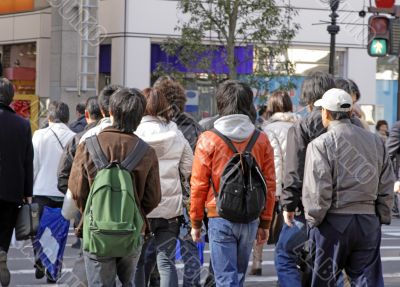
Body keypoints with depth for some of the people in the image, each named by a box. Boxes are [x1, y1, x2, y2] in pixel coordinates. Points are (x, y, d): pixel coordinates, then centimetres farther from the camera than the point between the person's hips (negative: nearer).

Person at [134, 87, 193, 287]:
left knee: (135, 260, 10)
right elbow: (188, 169, 7)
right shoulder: (176, 134, 3)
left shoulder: (136, 133, -10)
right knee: (166, 261, 6)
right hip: (170, 205, 3)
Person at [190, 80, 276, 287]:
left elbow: (199, 185, -5)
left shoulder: (208, 140, -7)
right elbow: (269, 185, 3)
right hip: (251, 220, 4)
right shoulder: (261, 140, 1)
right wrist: (265, 223, 12)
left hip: (220, 217, -3)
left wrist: (196, 222, 5)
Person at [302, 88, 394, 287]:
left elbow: (317, 191, -12)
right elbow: (387, 186, 10)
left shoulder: (320, 144, -7)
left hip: (333, 221, -4)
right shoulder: (375, 141, 9)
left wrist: (313, 219, -1)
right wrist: (382, 217, 16)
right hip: (369, 221, 4)